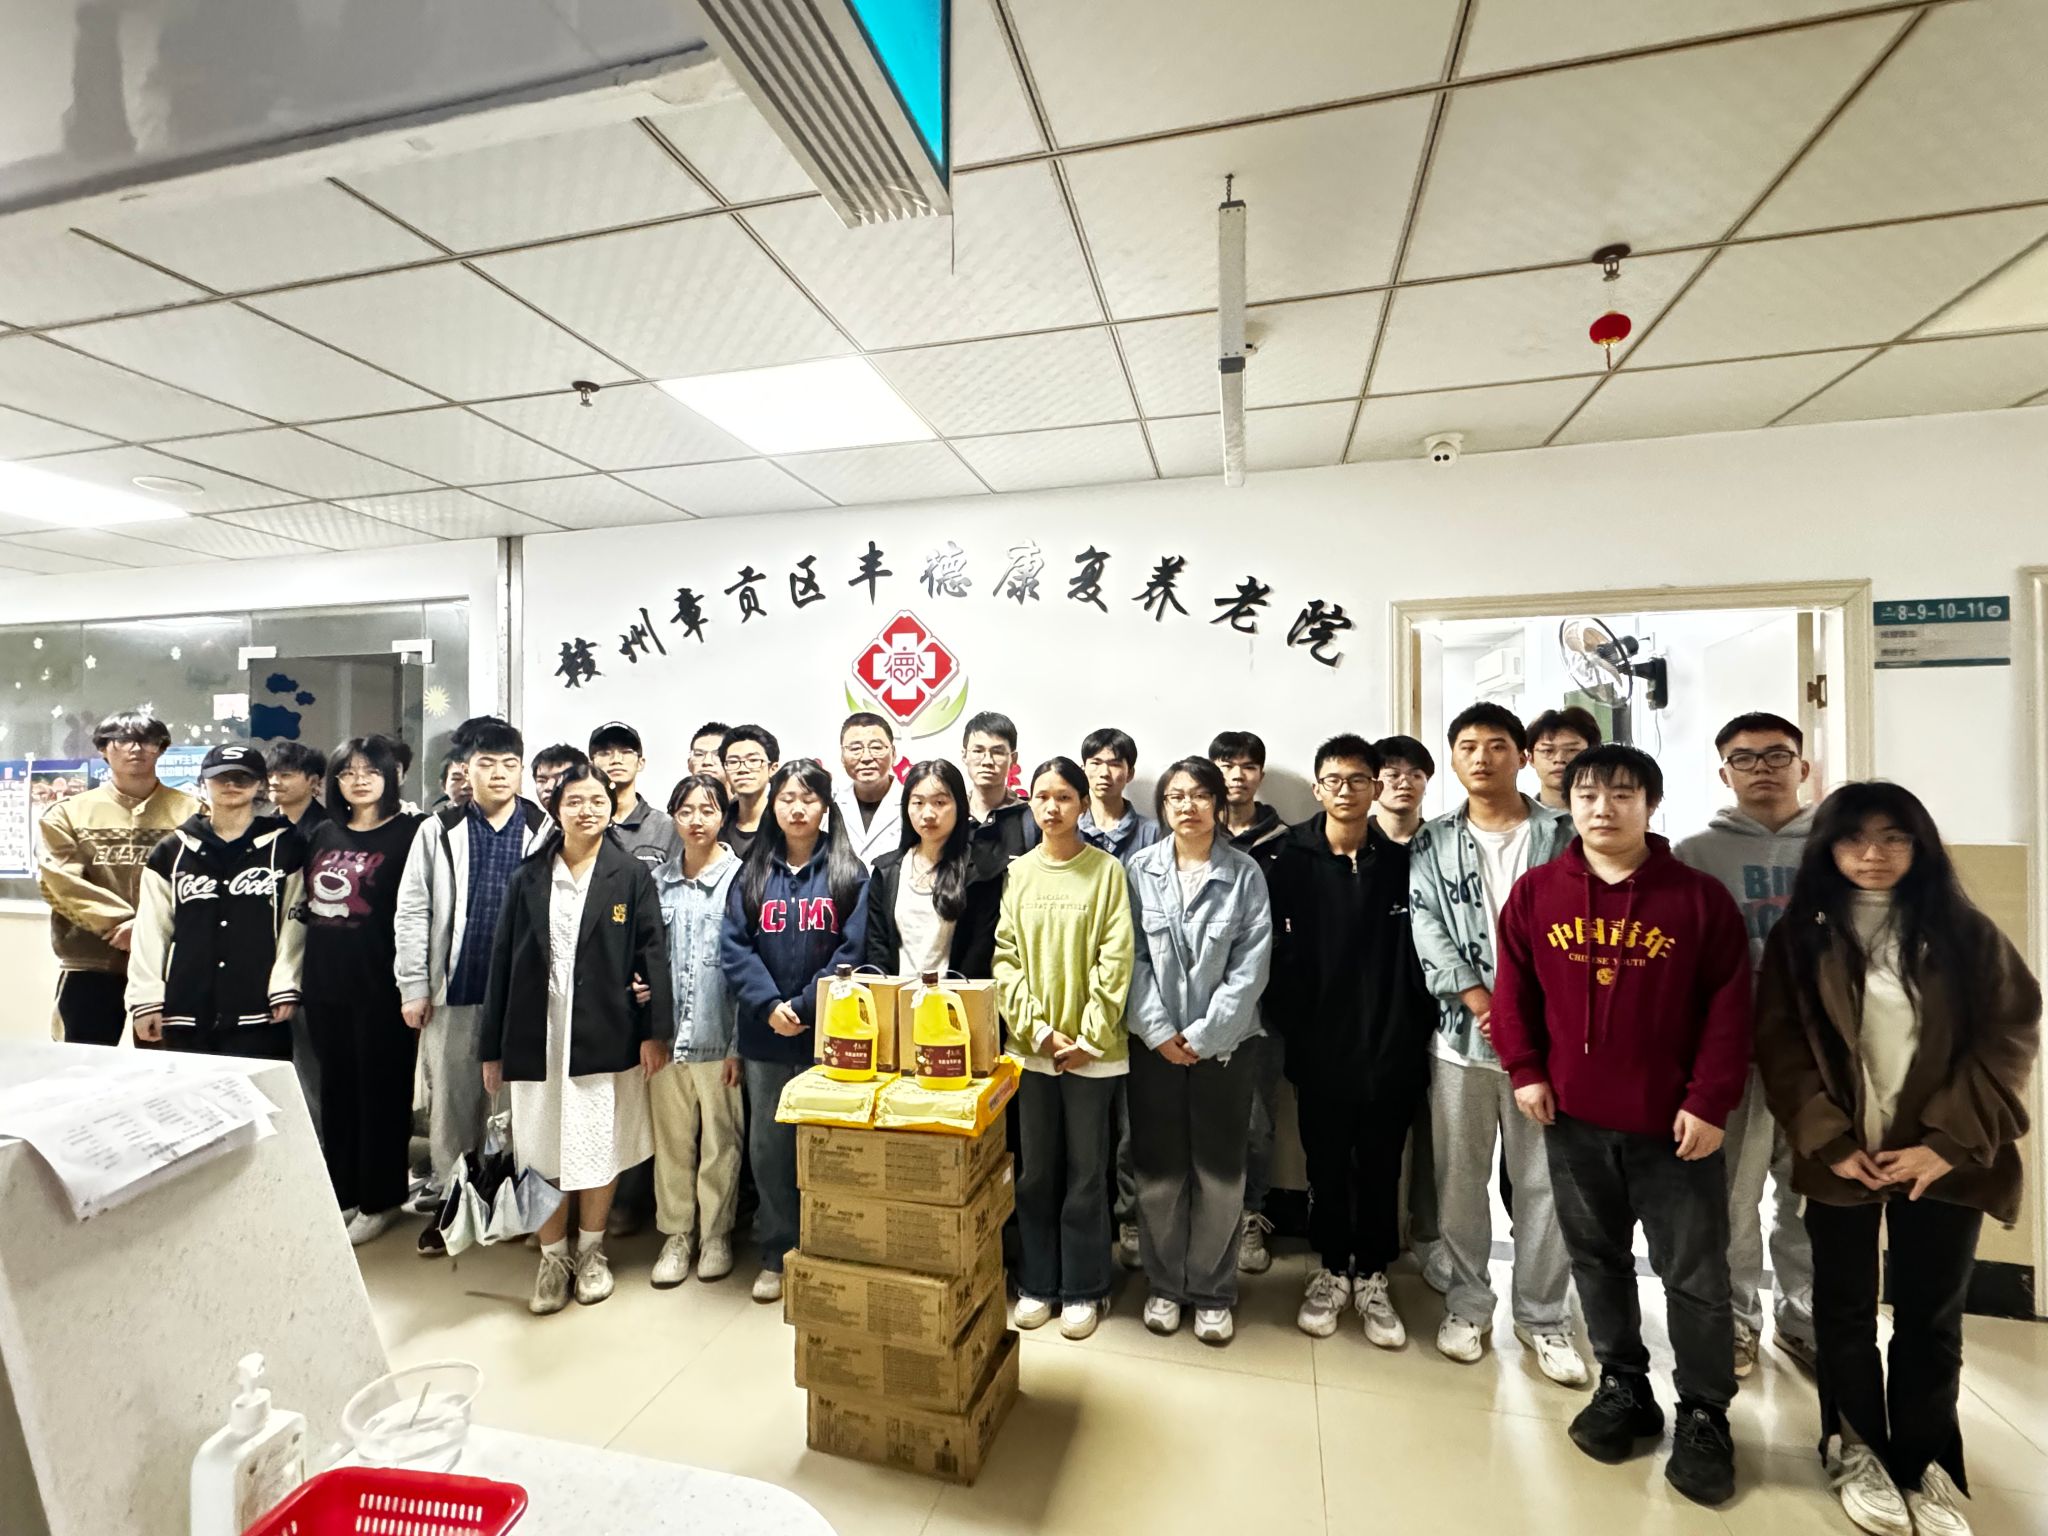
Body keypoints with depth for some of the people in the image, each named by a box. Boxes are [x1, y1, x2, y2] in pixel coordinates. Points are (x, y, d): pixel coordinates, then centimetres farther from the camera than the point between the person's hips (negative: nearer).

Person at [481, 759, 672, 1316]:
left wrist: (655, 1030, -9)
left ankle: (591, 1250, 29)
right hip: (538, 1035, 2)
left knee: (599, 1145, 9)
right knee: (545, 1149, 8)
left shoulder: (632, 876, -1)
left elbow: (652, 953, -4)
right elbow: (502, 963, 6)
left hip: (605, 1035, -1)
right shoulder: (528, 878, 5)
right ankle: (552, 1259, 26)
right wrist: (493, 1047, 6)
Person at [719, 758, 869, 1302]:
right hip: (765, 1034, 3)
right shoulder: (753, 873, 6)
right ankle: (776, 1255, 29)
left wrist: (804, 1007, -16)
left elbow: (853, 950, -9)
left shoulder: (849, 873, -2)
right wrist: (769, 1006, -14)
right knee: (768, 1146, 12)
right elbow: (733, 947, -1)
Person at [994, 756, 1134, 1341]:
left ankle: (1084, 1289, 25)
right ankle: (1037, 1283, 29)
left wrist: (1088, 1037, -11)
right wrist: (1038, 1030, -8)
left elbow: (1115, 960, -7)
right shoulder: (1017, 873, 3)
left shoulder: (1106, 871, -4)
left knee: (1086, 1172, 8)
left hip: (1092, 1049, -2)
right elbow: (1005, 958, 1)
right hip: (1030, 1045, 2)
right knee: (1035, 1170, 12)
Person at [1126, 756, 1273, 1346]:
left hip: (1221, 1044, -1)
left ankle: (1212, 1292, 27)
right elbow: (1131, 959, -2)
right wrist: (1159, 1031, -9)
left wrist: (1206, 1035, -11)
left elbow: (1251, 963, -7)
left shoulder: (1245, 873, -3)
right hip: (1156, 1043, 1)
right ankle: (1164, 1284, 28)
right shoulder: (1140, 871, 0)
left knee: (1219, 1173, 9)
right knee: (1158, 1169, 10)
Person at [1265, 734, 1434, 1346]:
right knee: (1326, 1164, 13)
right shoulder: (1292, 862, -5)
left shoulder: (1400, 863, 0)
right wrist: (1289, 1025, -10)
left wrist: (1417, 1030, -2)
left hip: (1389, 1046, 1)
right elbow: (1278, 954, -7)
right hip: (1320, 1047, -1)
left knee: (1380, 1167, 14)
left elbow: (1418, 954, 2)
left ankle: (1372, 1278, 33)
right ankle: (1331, 1271, 33)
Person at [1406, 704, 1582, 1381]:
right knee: (1458, 1178, 10)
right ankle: (1466, 1303, 27)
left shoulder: (1565, 835, 3)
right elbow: (1426, 930, -3)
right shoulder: (1432, 844, 6)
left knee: (1544, 1180, 7)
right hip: (1460, 1035, 1)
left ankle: (1544, 1316, 25)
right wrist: (1483, 1003, -12)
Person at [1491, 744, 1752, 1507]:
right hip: (1573, 1117, 2)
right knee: (1597, 1260, 16)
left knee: (1694, 1274, 10)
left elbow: (1729, 1007, -5)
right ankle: (1623, 1387, 35)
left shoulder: (1699, 896, -6)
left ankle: (1704, 1416, 29)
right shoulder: (1535, 892, -1)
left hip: (1674, 1122, -2)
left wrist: (1709, 1102, -9)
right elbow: (1513, 988, 5)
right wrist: (1525, 1070, -2)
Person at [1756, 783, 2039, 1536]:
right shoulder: (1800, 936, -1)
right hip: (1841, 1158, 0)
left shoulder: (1965, 931, 1)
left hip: (1941, 1159, 1)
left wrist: (1948, 1142, -11)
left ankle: (1925, 1464, 30)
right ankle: (1862, 1452, 30)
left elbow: (2011, 1035, -3)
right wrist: (1829, 1142, -12)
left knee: (1931, 1316, 11)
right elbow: (1780, 1046, -4)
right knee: (1844, 1309, 11)